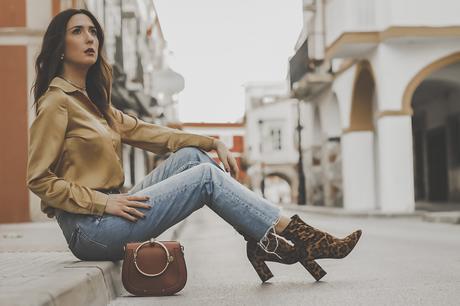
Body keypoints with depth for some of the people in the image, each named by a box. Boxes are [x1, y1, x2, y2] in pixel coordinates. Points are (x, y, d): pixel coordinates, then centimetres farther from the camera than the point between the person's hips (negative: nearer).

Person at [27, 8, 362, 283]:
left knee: (192, 155, 0)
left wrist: (213, 143, 7)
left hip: (107, 213, 8)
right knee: (207, 176, -12)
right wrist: (103, 202, -20)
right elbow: (39, 179, -15)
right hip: (89, 228, -8)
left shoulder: (91, 100, 17)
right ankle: (296, 237, -7)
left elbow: (143, 131, 14)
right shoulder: (56, 102, -10)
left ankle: (263, 240, -6)